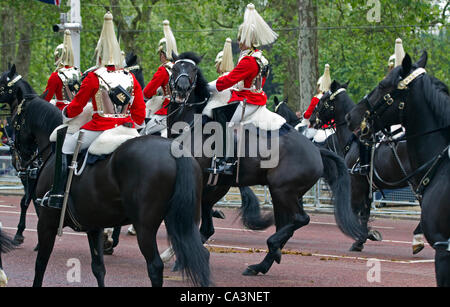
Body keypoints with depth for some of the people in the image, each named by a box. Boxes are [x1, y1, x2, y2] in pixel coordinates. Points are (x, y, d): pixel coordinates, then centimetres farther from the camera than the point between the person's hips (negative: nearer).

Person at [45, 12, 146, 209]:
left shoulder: (93, 78, -6)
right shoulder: (131, 78, 8)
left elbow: (77, 106, 3)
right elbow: (140, 112, 9)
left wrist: (65, 116, 23)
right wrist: (134, 126, 27)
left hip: (100, 129, -5)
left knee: (65, 147, 10)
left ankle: (58, 193, 1)